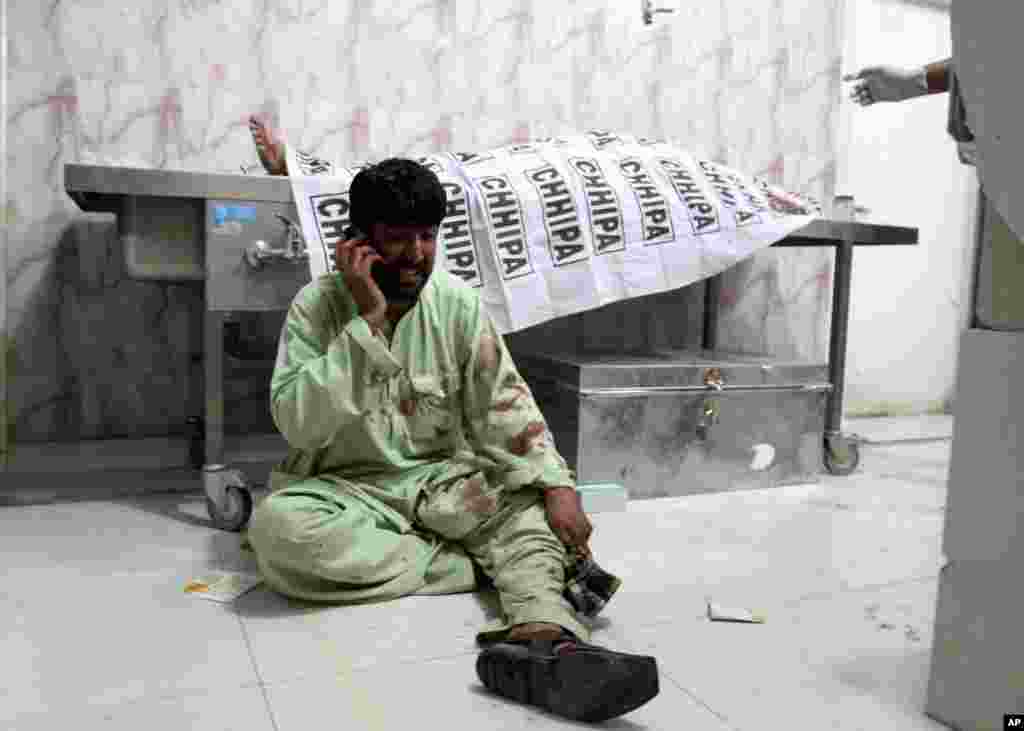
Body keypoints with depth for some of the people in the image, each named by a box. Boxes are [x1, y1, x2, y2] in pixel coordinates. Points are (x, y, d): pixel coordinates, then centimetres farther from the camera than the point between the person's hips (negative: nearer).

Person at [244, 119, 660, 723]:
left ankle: (543, 636, -52)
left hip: (441, 479, 2)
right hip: (346, 487, -2)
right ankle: (473, 566, -24)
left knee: (530, 503, -22)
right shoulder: (318, 305, -10)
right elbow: (297, 423, -20)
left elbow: (504, 407, -6)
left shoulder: (458, 304, -4)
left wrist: (557, 486, -21)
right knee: (277, 526, -32)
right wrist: (367, 321, -26)